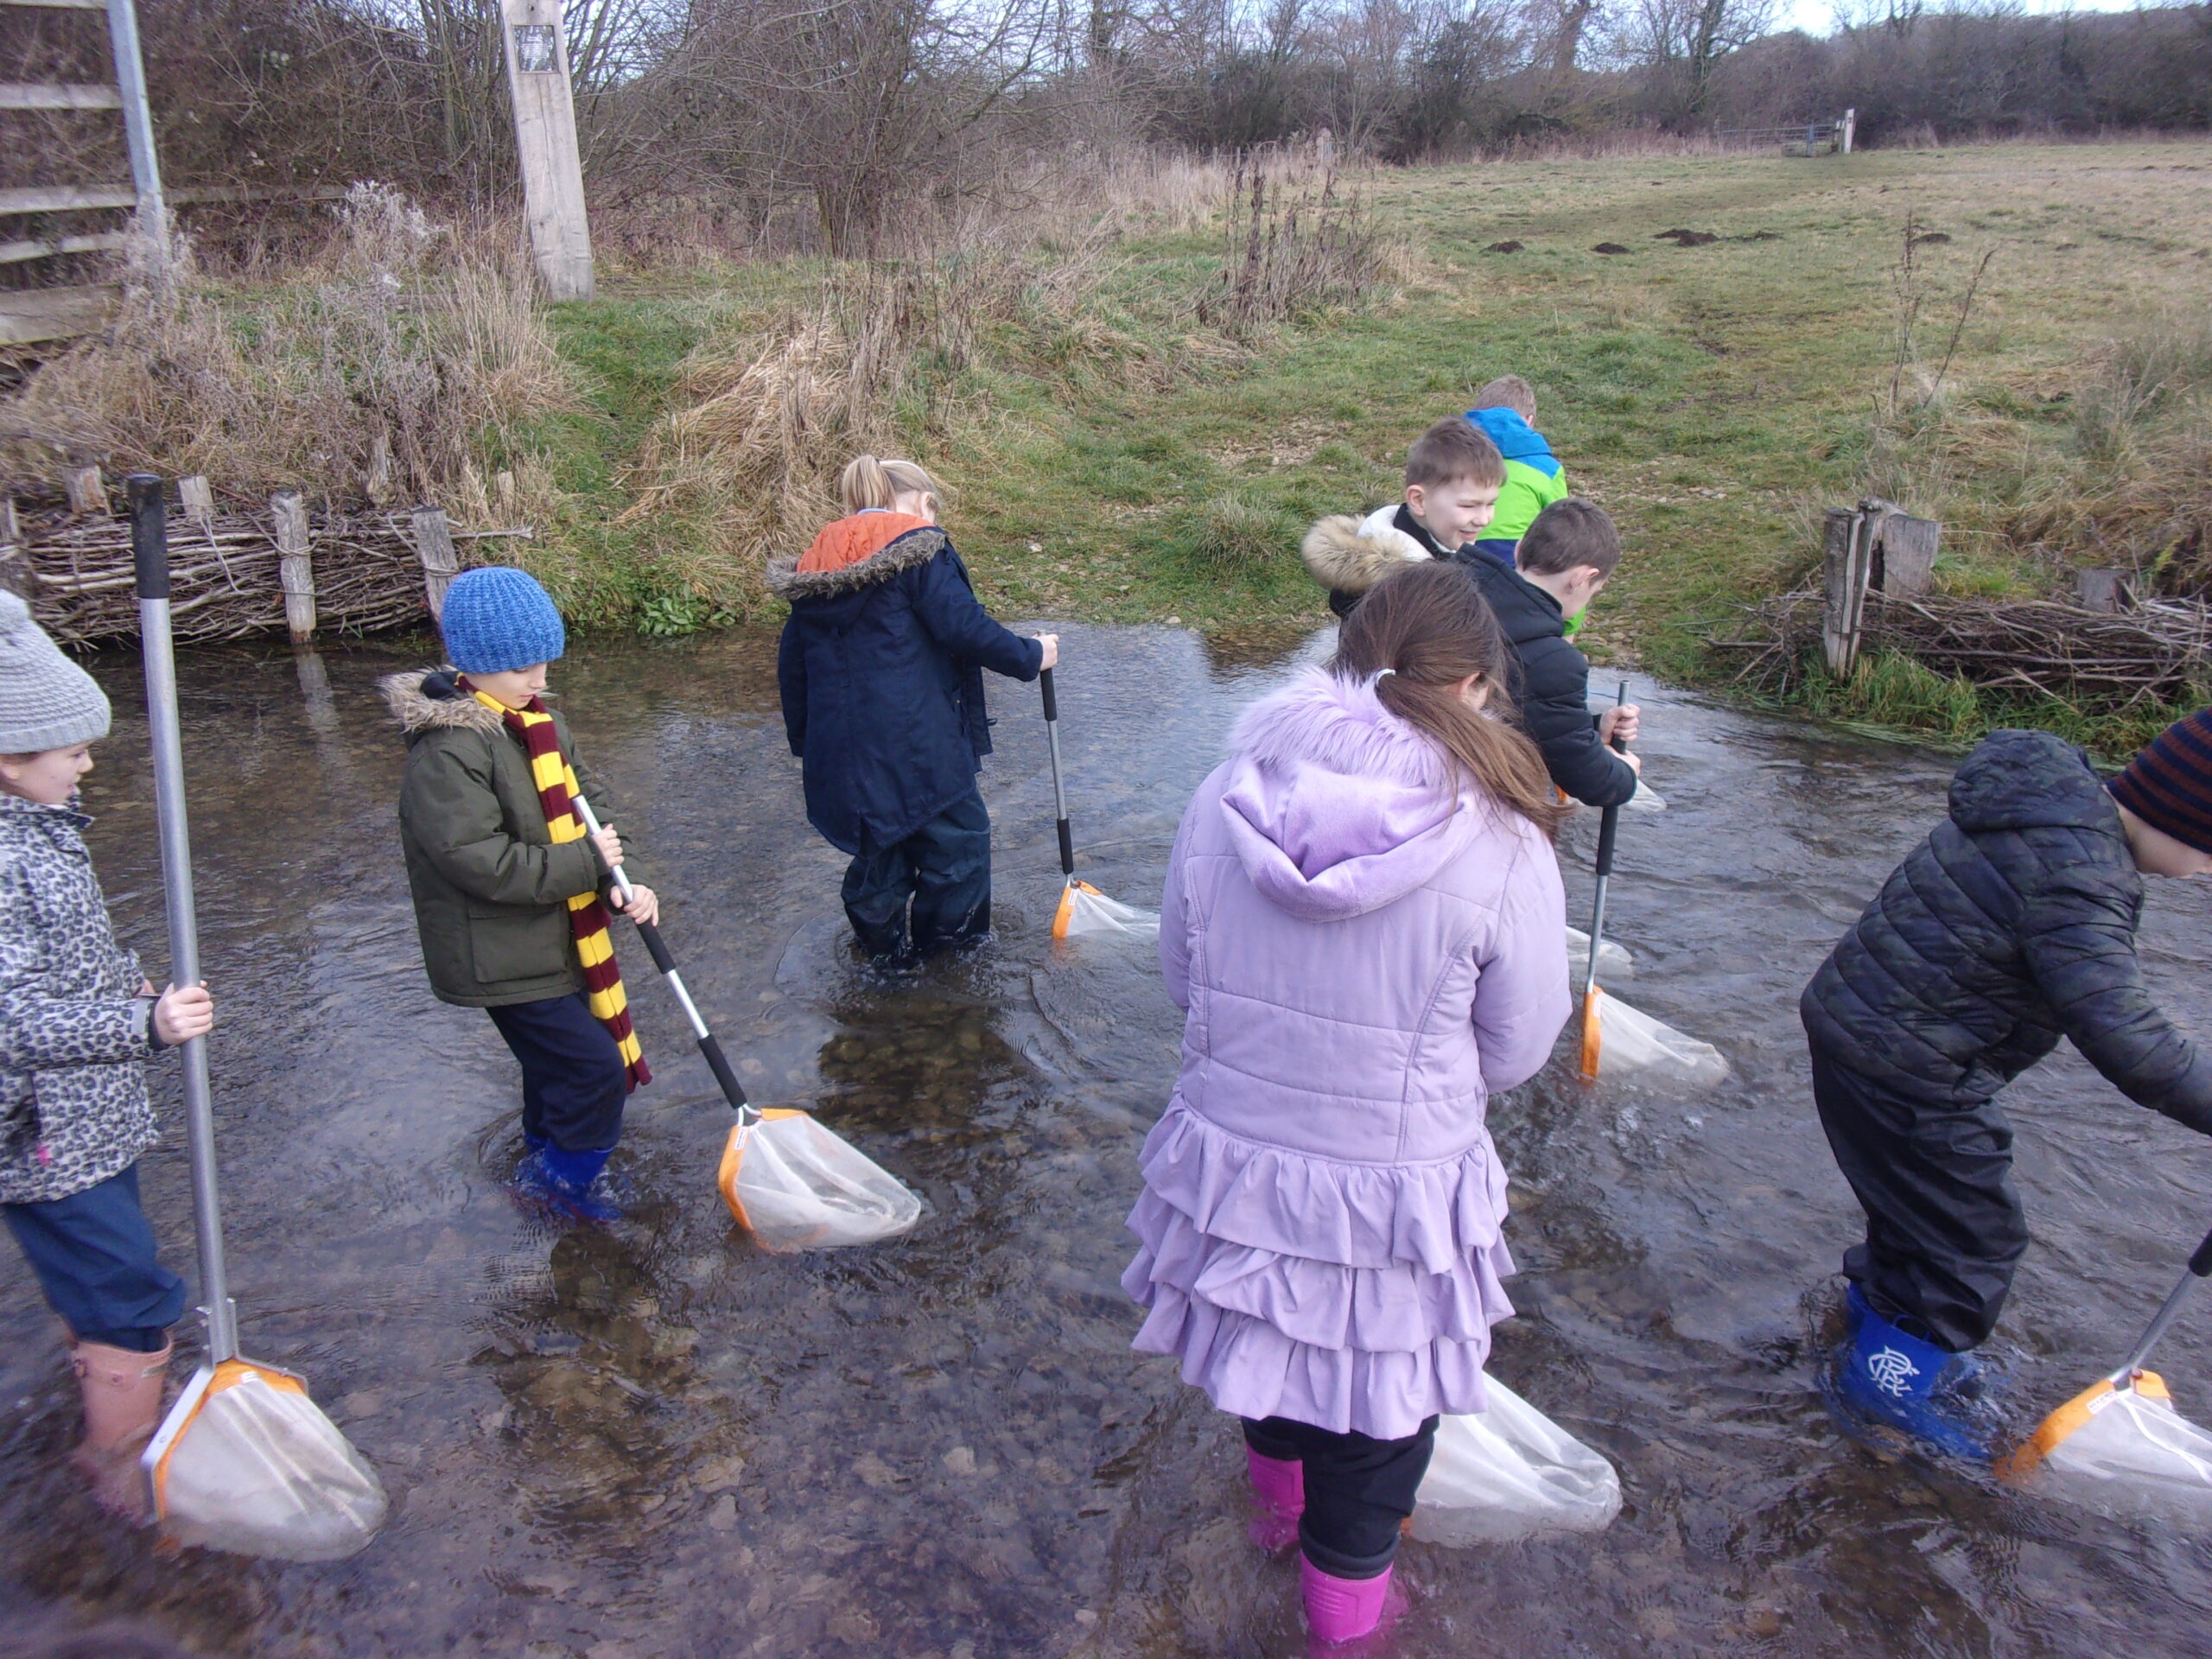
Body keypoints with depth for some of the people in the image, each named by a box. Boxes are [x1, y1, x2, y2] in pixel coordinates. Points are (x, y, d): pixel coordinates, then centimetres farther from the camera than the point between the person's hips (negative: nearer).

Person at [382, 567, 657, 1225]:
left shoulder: (540, 726, 6)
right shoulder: (446, 753, -23)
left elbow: (585, 811, 6)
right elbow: (480, 861, -28)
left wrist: (621, 884, -10)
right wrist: (585, 863, -22)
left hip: (560, 940, 9)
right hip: (503, 959, -9)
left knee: (554, 1060, 24)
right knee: (596, 1068, -6)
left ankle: (546, 1163, 45)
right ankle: (562, 1178, 15)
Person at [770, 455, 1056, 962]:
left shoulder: (813, 564, 15)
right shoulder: (918, 546, -6)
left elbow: (792, 664, 17)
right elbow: (963, 627, -15)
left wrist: (803, 743, 25)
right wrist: (1031, 656, -1)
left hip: (839, 750, 7)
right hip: (914, 743, -7)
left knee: (876, 850, 20)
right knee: (959, 836, 11)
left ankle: (885, 950, 32)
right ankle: (952, 949, 19)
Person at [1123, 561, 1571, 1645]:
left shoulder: (1222, 798, -11)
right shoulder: (1502, 845, -19)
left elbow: (1181, 979, 1)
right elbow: (1516, 1052, -8)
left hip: (1230, 1162, 4)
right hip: (1393, 1190, -3)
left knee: (1275, 1344, 32)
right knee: (1375, 1414, 22)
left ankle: (1283, 1503, 61)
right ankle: (1344, 1616, 45)